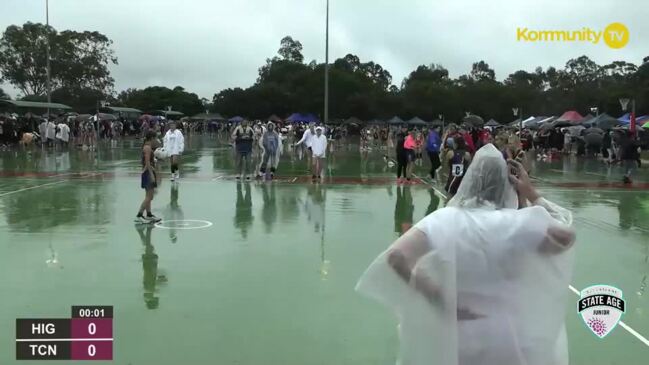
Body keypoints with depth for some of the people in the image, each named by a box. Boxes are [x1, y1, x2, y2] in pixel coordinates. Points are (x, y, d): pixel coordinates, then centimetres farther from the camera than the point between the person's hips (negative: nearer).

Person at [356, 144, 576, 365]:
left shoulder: (444, 220, -11)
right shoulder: (517, 222, -12)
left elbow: (396, 257, -23)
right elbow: (566, 235, -1)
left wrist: (441, 300, -16)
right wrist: (532, 195, 2)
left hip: (455, 346, 1)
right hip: (510, 346, 0)